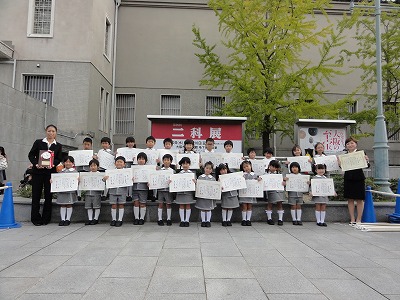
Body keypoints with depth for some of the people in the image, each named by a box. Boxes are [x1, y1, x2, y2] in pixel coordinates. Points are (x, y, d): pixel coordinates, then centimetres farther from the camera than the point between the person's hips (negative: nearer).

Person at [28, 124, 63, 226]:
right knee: (36, 194, 2)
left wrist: (53, 164, -17)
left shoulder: (58, 146, 9)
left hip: (50, 172, 1)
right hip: (37, 171, 0)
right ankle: (36, 218, 12)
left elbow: (59, 159, 3)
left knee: (48, 195, 3)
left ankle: (46, 218, 13)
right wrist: (36, 164, -13)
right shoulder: (38, 142, 7)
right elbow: (31, 155, 4)